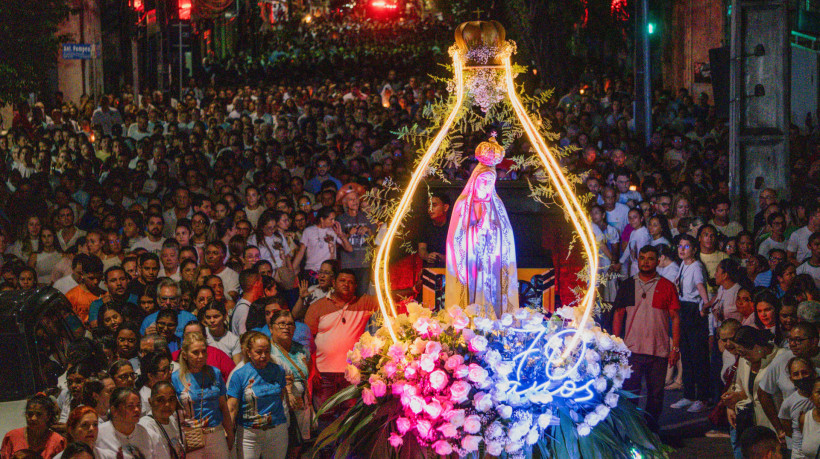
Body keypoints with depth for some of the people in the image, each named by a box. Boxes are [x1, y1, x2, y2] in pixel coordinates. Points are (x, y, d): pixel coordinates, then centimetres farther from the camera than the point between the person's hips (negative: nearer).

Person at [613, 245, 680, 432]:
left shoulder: (667, 286, 4)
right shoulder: (628, 285, 9)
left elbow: (675, 318, 4)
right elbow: (618, 315, 12)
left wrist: (676, 347, -3)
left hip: (659, 351, -1)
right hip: (632, 349, 1)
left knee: (656, 393, 6)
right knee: (629, 392, 1)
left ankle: (651, 429, 18)